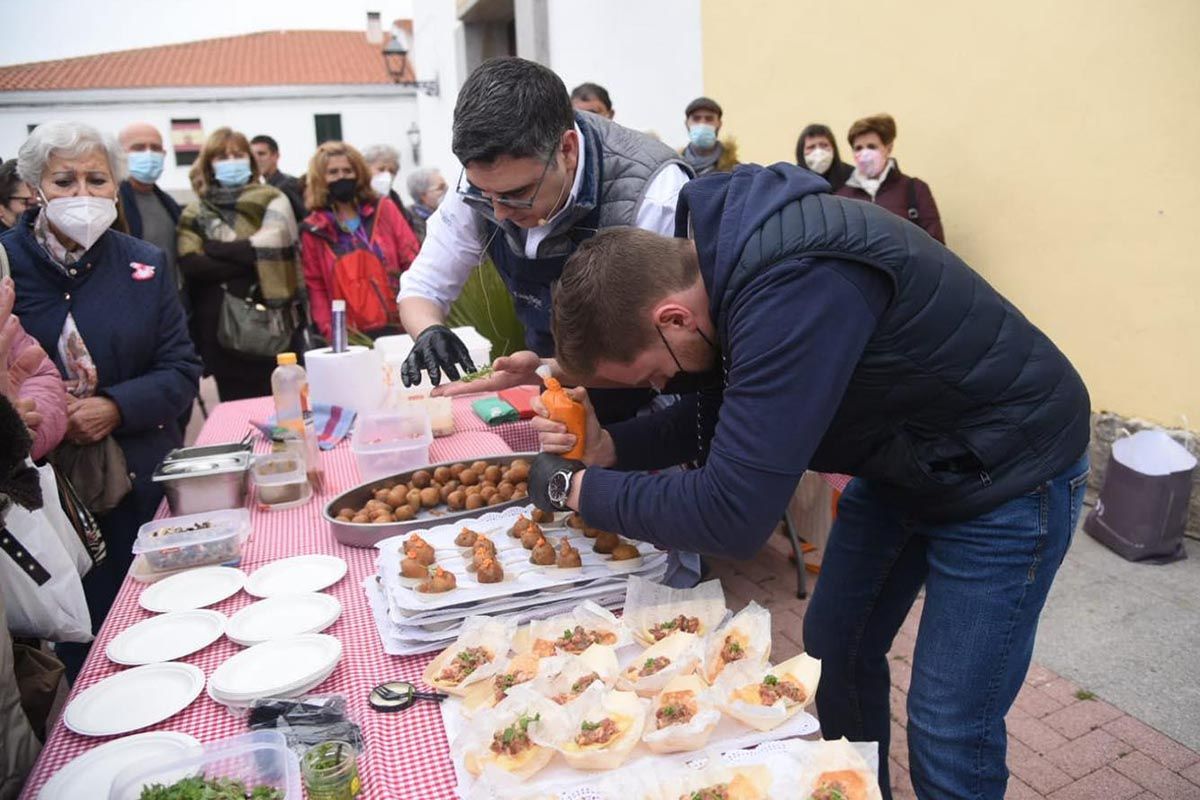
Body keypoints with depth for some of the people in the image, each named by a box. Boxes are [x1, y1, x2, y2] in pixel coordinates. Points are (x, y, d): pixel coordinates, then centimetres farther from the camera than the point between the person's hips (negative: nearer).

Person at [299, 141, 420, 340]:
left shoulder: (384, 209, 8)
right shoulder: (313, 229, 6)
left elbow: (411, 259, 4)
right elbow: (315, 287, 5)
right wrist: (330, 332, -8)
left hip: (400, 326, 1)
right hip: (351, 337, 0)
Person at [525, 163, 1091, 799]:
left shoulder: (796, 290, -38)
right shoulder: (719, 256, -9)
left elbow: (732, 515, -35)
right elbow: (720, 407, 4)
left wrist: (578, 488, -22)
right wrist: (608, 446, -10)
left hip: (1006, 474, -8)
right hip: (904, 459, 9)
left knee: (948, 734, -1)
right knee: (834, 647, 16)